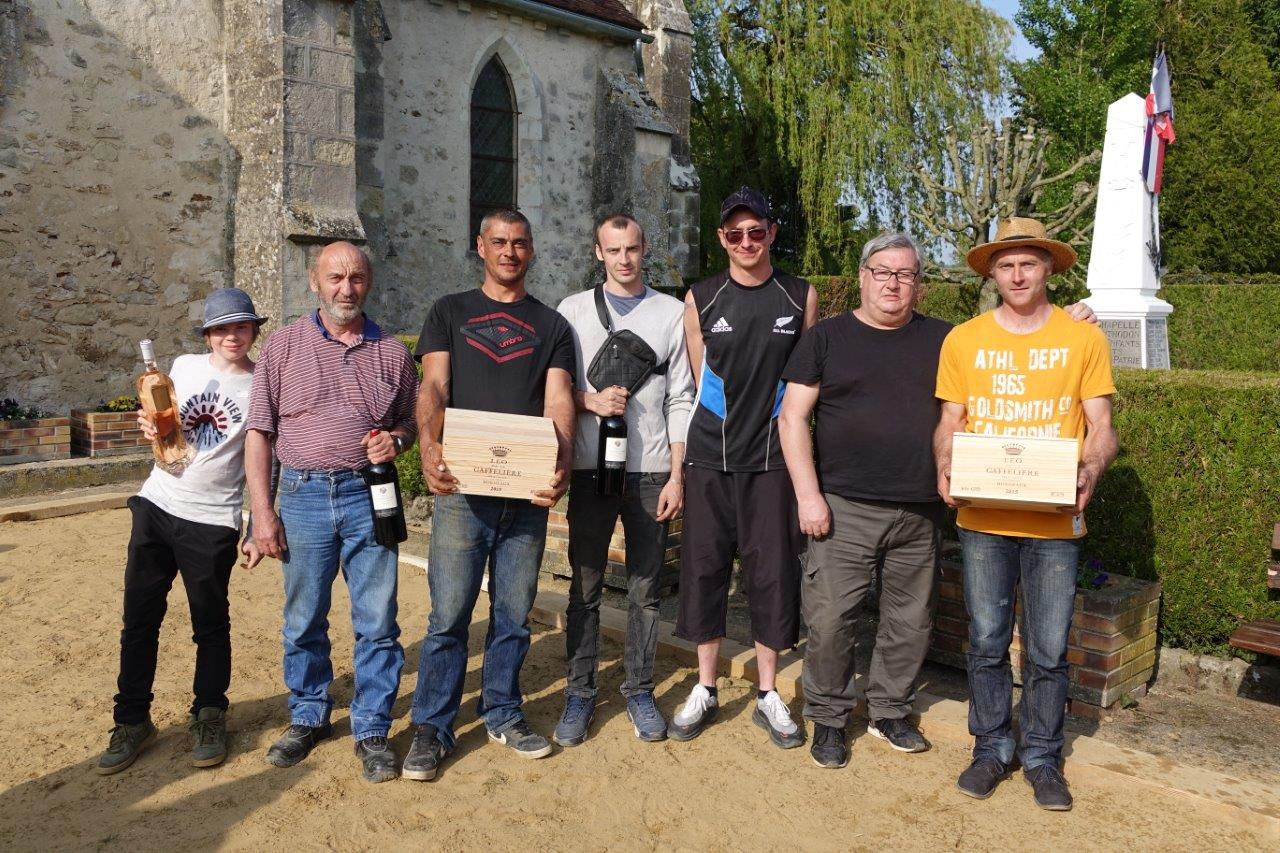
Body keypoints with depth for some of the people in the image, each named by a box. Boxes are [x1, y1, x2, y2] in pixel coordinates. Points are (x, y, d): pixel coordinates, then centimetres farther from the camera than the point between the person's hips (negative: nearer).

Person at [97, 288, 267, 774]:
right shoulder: (185, 366, 6)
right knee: (139, 618, 8)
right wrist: (151, 427, -4)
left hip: (212, 520, -4)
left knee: (210, 624, 6)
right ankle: (132, 721, 21)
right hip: (155, 505, 4)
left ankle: (209, 718, 22)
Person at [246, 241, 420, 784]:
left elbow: (412, 421, 17)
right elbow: (258, 433, 2)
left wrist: (396, 439, -8)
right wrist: (262, 511, -3)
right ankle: (307, 718, 30)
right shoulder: (284, 346, 4)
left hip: (369, 495, 0)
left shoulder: (392, 353, 8)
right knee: (303, 621, 11)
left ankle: (371, 730, 16)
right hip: (304, 495, 0)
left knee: (377, 622, 2)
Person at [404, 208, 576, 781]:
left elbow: (558, 401, 1)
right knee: (449, 614, -1)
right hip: (462, 485, -2)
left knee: (514, 614, 11)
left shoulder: (551, 326, 13)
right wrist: (429, 444, -24)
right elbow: (433, 386, -3)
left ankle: (503, 715, 27)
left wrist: (561, 464, -19)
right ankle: (431, 728, 13)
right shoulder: (450, 312, 10)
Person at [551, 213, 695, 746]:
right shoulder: (573, 310, 8)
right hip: (591, 466, 0)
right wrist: (591, 400, -14)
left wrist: (677, 474, -1)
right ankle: (580, 692, 17)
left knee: (645, 588, 6)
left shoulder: (672, 313, 7)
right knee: (585, 586, 5)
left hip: (652, 469, 0)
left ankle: (640, 691, 19)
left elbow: (680, 399, 4)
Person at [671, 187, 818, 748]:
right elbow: (698, 384, 8)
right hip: (709, 458, 1)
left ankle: (768, 695, 19)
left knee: (773, 573, 3)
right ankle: (705, 690, 22)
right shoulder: (700, 299, 4)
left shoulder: (801, 297, 4)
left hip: (773, 459, 0)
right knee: (704, 569, 6)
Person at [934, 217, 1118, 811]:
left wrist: (1089, 473, -17)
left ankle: (1042, 758, 25)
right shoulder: (963, 340, 4)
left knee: (1048, 651, 7)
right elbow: (949, 423, 7)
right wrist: (946, 468, -12)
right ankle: (992, 749, 26)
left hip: (1055, 522, -1)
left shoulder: (1083, 339, 3)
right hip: (983, 519, 1)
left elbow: (1101, 428, 3)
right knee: (986, 642, 9)